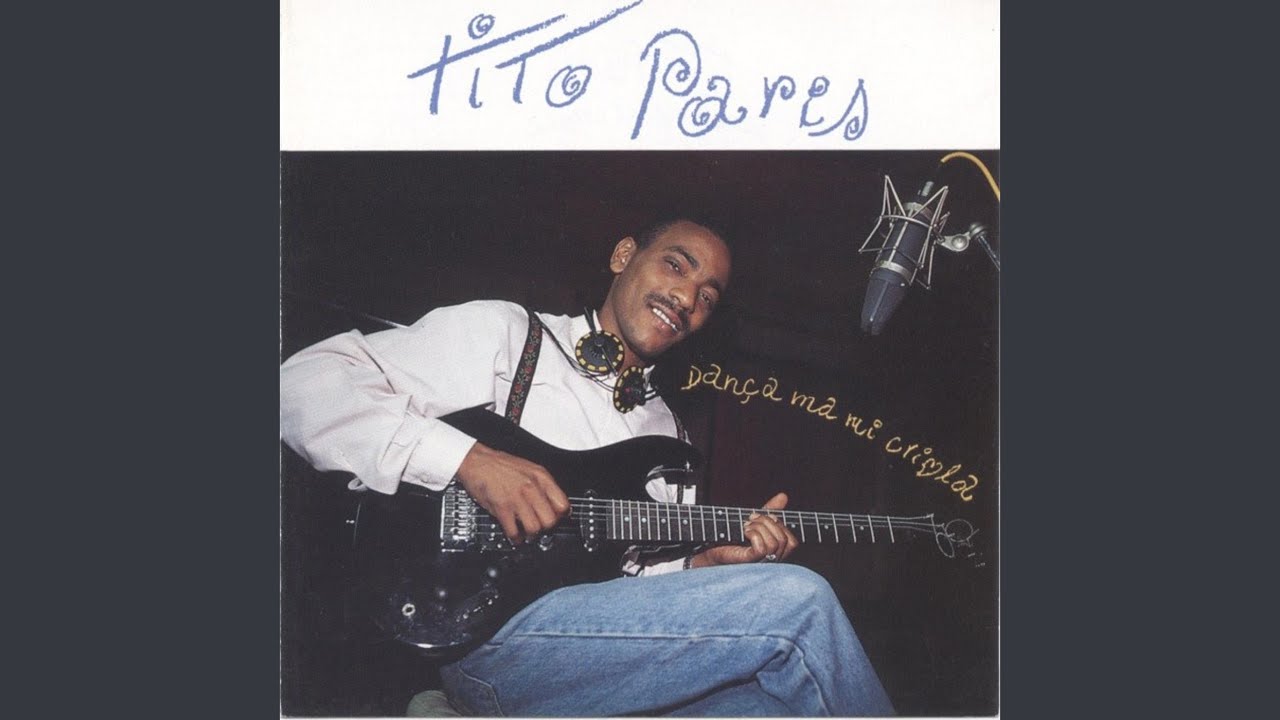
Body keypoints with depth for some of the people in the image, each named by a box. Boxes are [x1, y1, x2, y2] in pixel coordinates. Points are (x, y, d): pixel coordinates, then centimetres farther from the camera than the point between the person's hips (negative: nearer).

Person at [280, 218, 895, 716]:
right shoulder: (504, 334, 6)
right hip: (489, 638, -6)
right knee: (797, 601, -19)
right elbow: (305, 381, -5)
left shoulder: (663, 428, 26)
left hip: (609, 644, 7)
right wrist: (468, 458, -17)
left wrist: (705, 564, 3)